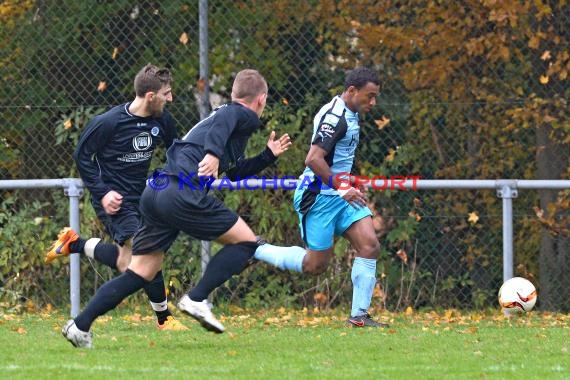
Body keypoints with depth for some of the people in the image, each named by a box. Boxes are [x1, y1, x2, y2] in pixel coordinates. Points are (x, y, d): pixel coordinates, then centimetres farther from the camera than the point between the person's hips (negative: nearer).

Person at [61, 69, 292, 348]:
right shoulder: (245, 116, 5)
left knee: (140, 274, 9)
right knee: (245, 241, 5)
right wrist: (213, 154, -35)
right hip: (184, 195, -9)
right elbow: (224, 120, -20)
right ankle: (196, 300, -5)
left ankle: (80, 325, 1)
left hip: (155, 191, 9)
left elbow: (235, 172, 45)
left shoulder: (224, 113, 33)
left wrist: (268, 156, 46)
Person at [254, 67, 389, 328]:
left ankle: (359, 316, -2)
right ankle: (257, 250, 16)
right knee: (316, 265, -2)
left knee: (369, 246, -6)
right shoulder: (335, 116, -20)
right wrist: (341, 187, -25)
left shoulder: (350, 113, 12)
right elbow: (313, 159, -28)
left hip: (341, 195, 9)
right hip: (319, 196, -9)